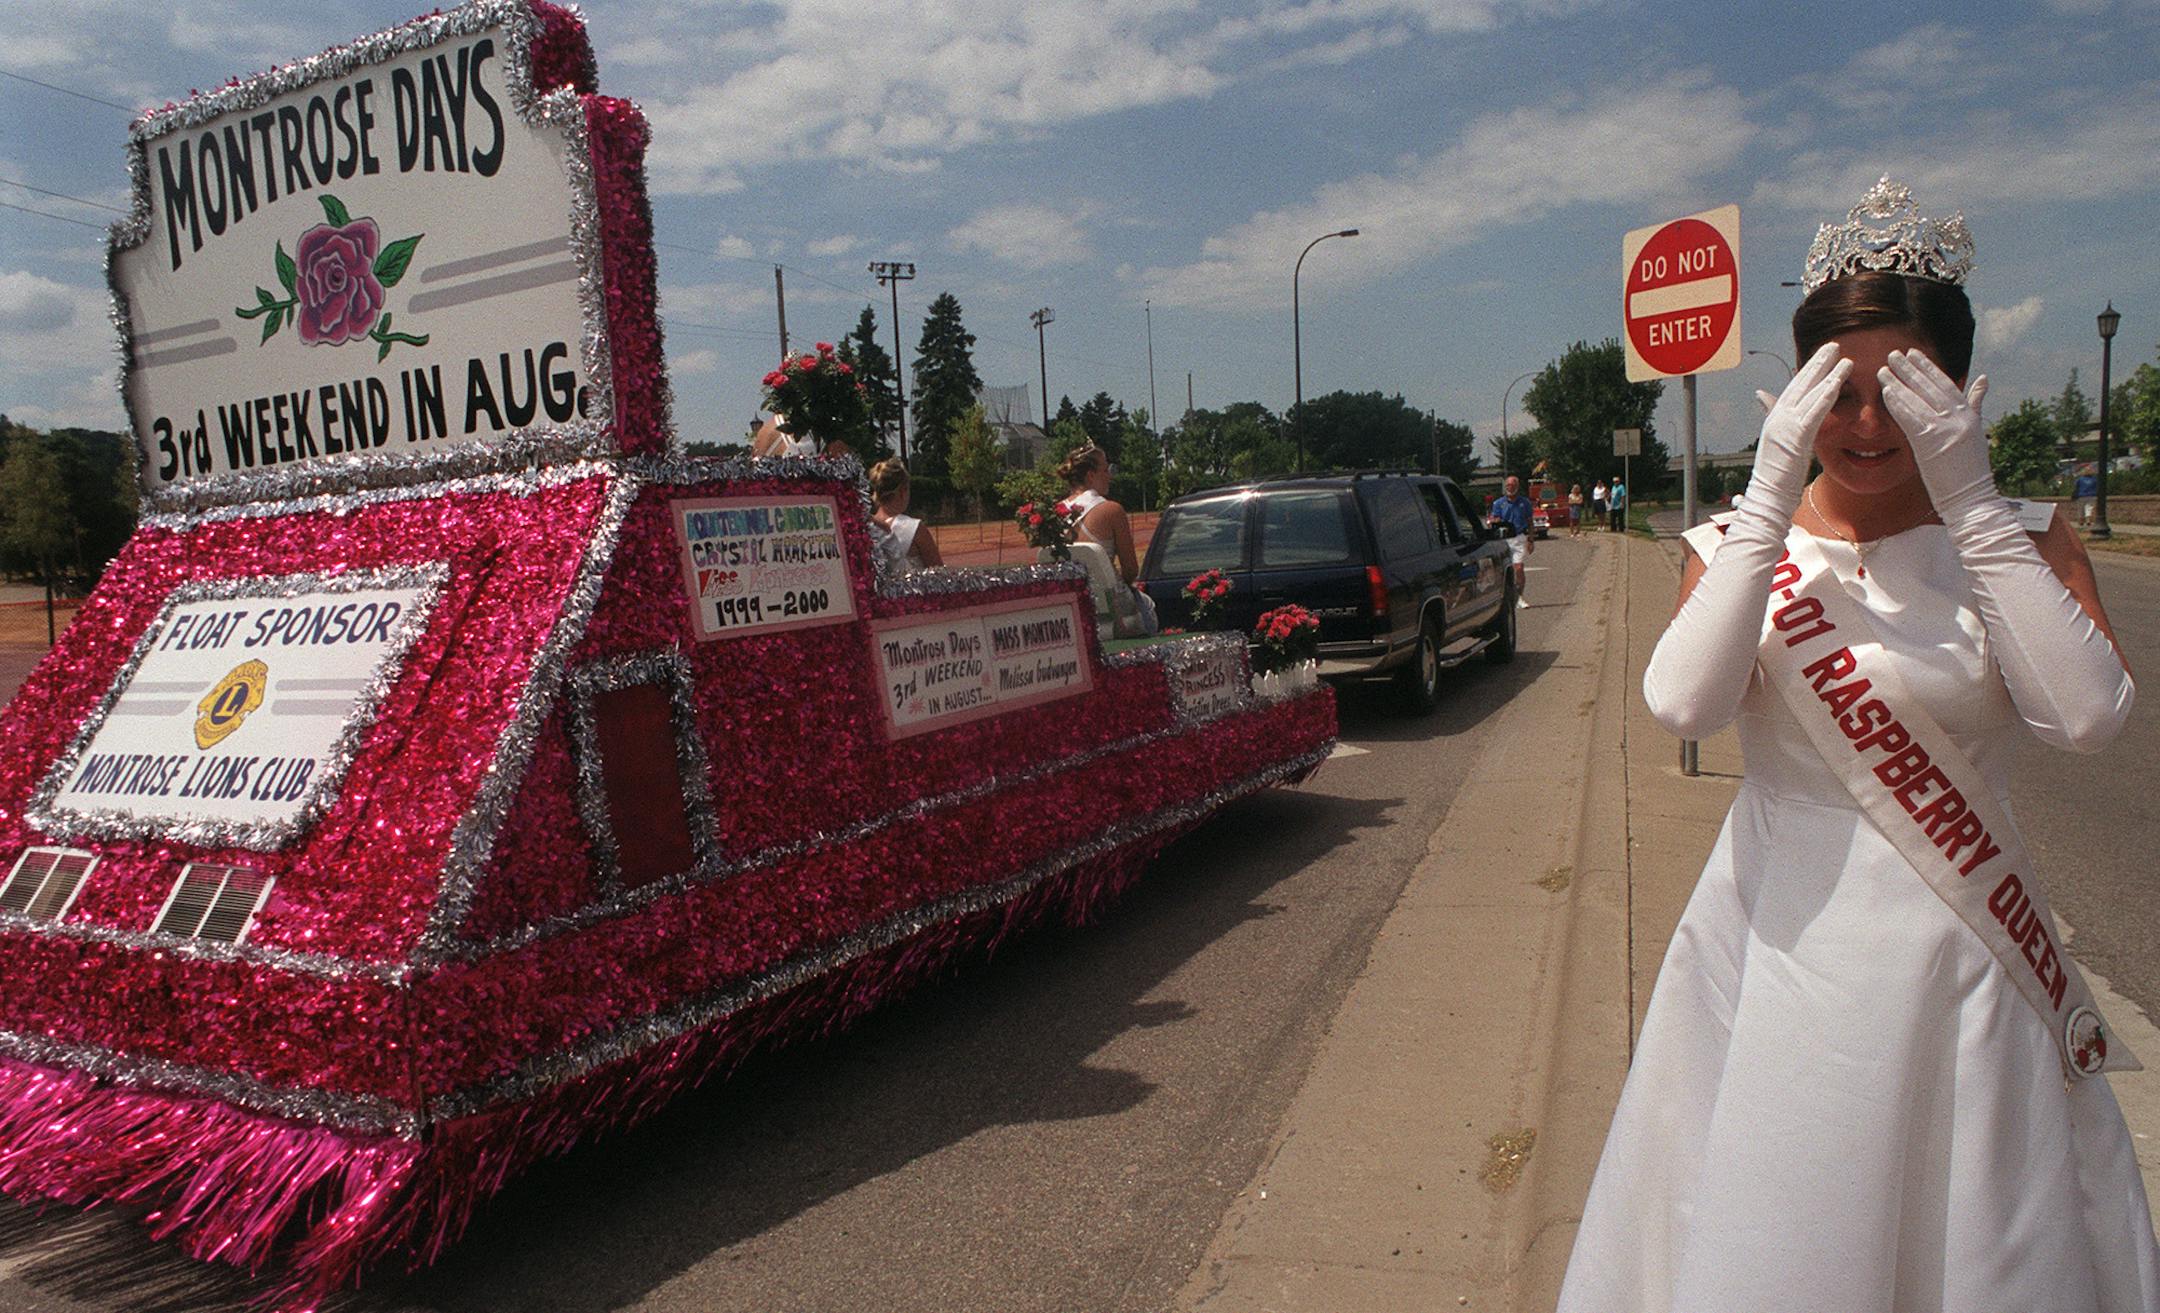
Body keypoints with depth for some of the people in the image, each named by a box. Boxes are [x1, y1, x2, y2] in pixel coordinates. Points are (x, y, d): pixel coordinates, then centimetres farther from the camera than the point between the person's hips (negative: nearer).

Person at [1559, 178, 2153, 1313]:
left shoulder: (2018, 540, 0)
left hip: (1958, 962, 1)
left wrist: (1972, 501, -19)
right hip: (1781, 952, 0)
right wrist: (1771, 497, -21)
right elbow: (1680, 703, -21)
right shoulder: (1740, 544, -1)